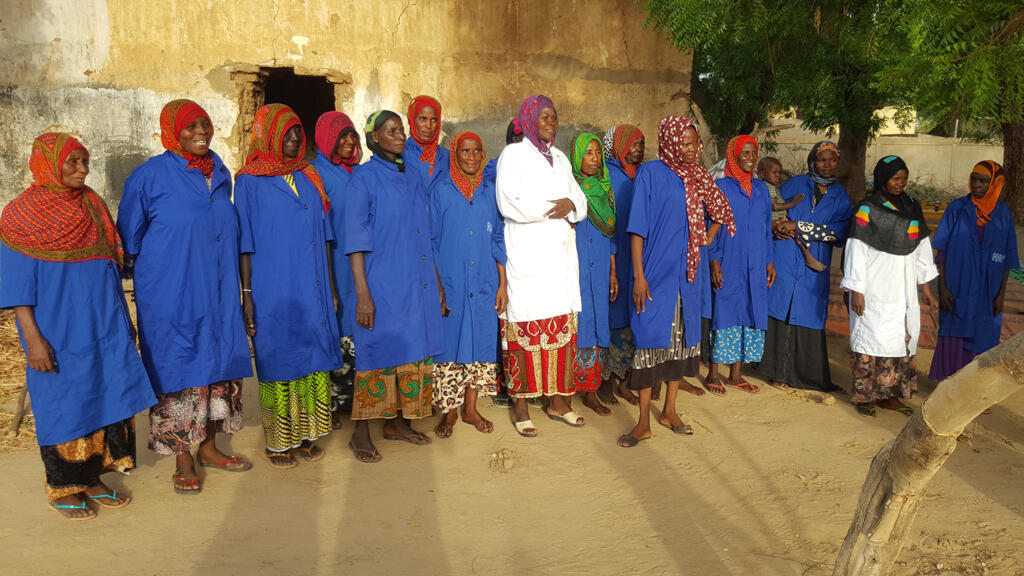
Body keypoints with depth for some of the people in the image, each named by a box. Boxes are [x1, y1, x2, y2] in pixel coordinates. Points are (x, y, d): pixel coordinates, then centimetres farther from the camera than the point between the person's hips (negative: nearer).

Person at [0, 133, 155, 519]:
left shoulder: (92, 205, 9)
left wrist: (123, 319, 14)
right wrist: (32, 338, -15)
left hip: (105, 325, 5)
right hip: (58, 331, -5)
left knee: (106, 397, 8)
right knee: (64, 404, 4)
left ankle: (92, 478, 23)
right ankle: (63, 488, 21)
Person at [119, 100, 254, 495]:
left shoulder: (220, 174, 9)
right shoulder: (150, 176, -6)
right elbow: (129, 240, 2)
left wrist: (238, 293, 18)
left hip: (218, 294, 5)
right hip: (171, 295, -5)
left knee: (221, 366, 10)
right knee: (178, 371, 0)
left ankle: (209, 447, 27)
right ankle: (183, 460, 14)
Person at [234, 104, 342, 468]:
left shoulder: (309, 178, 12)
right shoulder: (249, 182, -2)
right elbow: (246, 243, -4)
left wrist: (330, 288, 11)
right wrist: (246, 295, -9)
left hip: (313, 291, 5)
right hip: (273, 291, -4)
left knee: (313, 360, 8)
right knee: (279, 361, 3)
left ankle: (305, 435, 22)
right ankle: (277, 442, 16)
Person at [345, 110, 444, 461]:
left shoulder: (412, 179, 14)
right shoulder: (364, 178, -4)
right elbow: (355, 240, -9)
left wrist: (437, 285, 15)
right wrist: (362, 293, -16)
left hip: (418, 284, 6)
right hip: (382, 284, -6)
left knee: (414, 352, 10)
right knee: (377, 354, -3)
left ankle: (398, 422, 24)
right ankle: (361, 435, 8)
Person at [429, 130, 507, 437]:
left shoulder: (490, 192, 9)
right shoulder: (441, 190, 1)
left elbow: (498, 240, 10)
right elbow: (431, 241, 0)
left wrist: (502, 284, 4)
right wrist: (436, 285, -6)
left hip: (484, 284, 3)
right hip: (449, 284, -3)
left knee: (481, 343, 6)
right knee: (450, 344, 1)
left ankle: (470, 408, 20)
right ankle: (449, 412, 14)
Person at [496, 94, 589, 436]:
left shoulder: (560, 158, 21)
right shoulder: (513, 155, 2)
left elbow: (581, 201, 16)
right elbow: (509, 203, -12)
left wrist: (571, 205, -8)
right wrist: (553, 207, -5)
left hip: (561, 256, 6)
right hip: (528, 257, -6)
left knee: (563, 327, 4)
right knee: (525, 328, -7)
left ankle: (558, 401, 13)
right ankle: (520, 405, 2)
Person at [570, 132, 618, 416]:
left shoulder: (605, 188, 13)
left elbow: (610, 233, 16)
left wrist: (613, 271, 14)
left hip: (599, 267, 5)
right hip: (573, 267, -5)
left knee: (597, 325, 5)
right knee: (573, 326, -5)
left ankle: (590, 392, 13)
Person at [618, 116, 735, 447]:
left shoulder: (697, 177, 8)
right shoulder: (650, 173, -7)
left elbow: (721, 208, 25)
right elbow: (638, 227, -10)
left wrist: (709, 237, 8)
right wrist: (639, 276, -15)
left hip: (687, 272, 6)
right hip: (656, 272, -5)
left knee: (683, 338, 10)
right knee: (651, 340, -4)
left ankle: (669, 412, 23)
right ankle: (644, 423, 4)